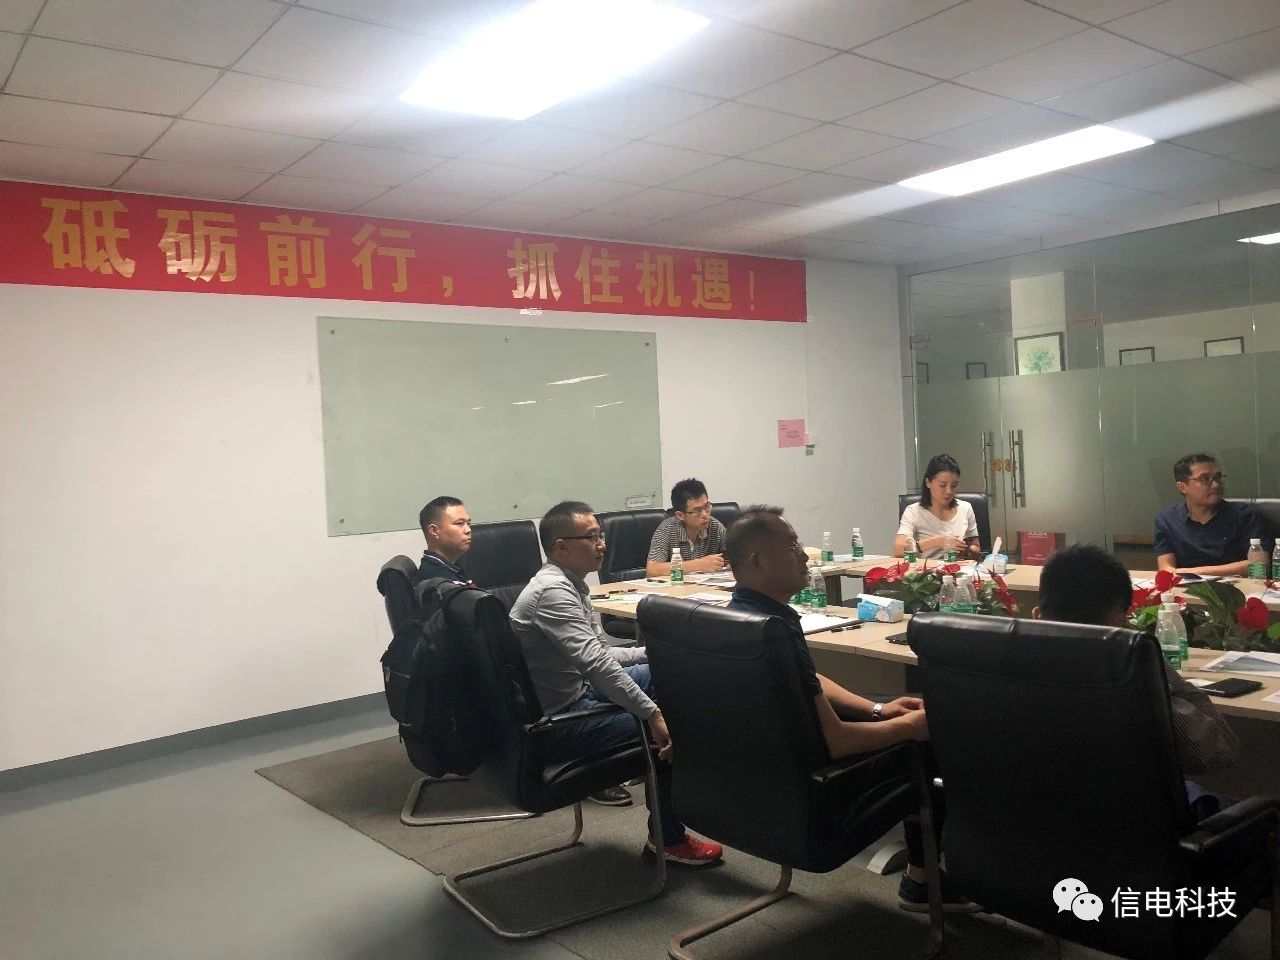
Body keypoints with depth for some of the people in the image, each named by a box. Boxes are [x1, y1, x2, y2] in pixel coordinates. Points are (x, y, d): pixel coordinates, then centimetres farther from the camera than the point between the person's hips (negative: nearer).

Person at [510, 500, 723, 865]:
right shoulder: (553, 591, -22)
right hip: (558, 722, -11)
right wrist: (653, 714, -34)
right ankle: (668, 838, 5)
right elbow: (596, 662, -33)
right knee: (671, 731, -16)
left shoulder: (569, 586, 10)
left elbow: (598, 654, 15)